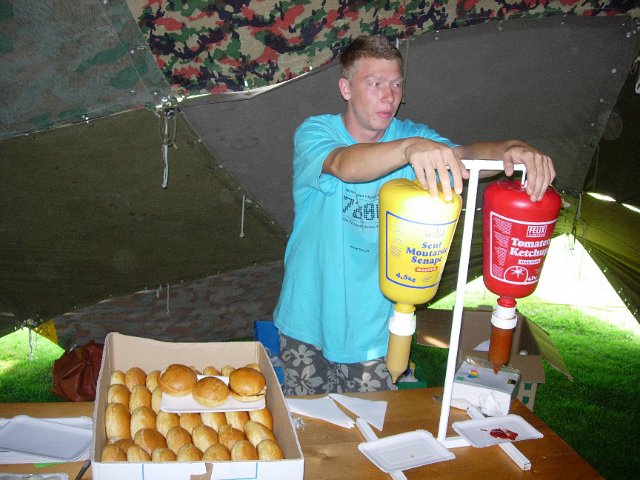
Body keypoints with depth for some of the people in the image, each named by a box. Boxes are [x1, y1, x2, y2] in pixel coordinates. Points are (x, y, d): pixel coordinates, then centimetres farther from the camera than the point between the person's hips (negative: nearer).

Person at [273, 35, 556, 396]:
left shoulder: (414, 136, -2)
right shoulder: (314, 133, -13)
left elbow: (465, 155, -20)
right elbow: (345, 165, -35)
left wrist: (511, 149, -42)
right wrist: (410, 148, -53)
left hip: (373, 327, 2)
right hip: (308, 322, -1)